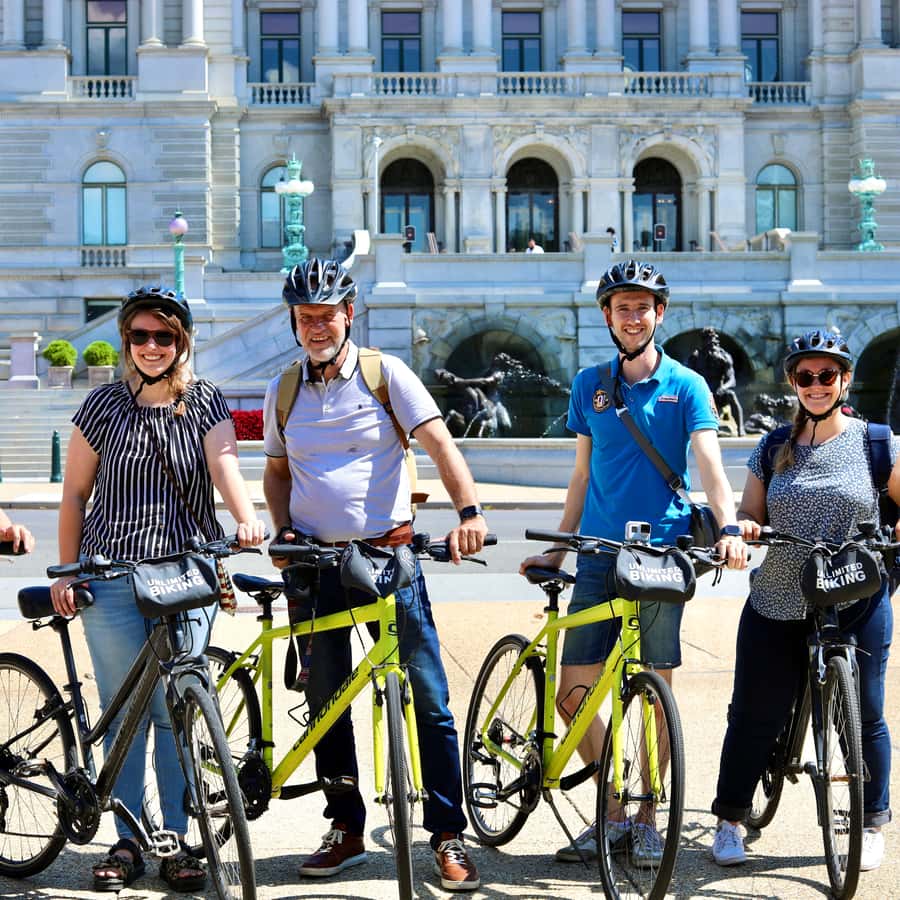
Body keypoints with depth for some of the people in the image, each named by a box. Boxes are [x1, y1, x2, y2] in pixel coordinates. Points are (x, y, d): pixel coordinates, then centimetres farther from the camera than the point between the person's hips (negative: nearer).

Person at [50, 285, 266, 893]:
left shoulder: (206, 404, 6)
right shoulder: (104, 406, 5)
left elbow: (224, 465, -11)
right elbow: (75, 493, 10)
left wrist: (248, 520, -30)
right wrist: (67, 571, 5)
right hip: (113, 575, 0)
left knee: (177, 711, 1)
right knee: (124, 711, 3)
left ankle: (177, 843, 11)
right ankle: (127, 844, 13)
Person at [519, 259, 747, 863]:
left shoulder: (685, 385, 1)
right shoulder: (590, 385, 11)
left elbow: (709, 462, -10)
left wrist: (729, 526, -27)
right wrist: (557, 549, 15)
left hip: (661, 554, -3)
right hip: (598, 555, 3)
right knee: (573, 694, 0)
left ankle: (646, 818, 17)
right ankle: (611, 809, 18)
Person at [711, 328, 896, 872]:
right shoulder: (774, 449, 7)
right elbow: (749, 513, 9)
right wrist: (743, 527, -13)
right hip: (776, 608, 2)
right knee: (756, 717, 4)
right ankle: (730, 821, 20)